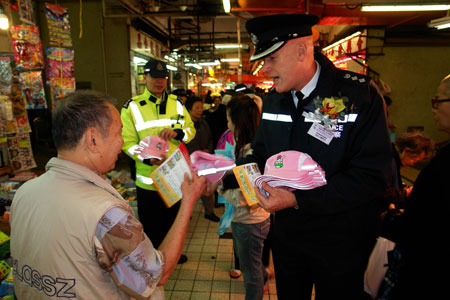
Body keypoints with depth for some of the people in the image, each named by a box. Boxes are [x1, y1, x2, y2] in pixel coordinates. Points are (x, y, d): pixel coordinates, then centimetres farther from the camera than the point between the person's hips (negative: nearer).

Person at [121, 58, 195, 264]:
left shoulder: (176, 104, 6)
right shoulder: (132, 106, -6)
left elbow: (190, 129, 6)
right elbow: (128, 141, -10)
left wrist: (177, 132, -17)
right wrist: (148, 158, -28)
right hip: (148, 178, -4)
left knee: (172, 218, 22)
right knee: (151, 224, 10)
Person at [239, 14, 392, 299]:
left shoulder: (360, 96, -20)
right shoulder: (274, 101, 0)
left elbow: (370, 178, -24)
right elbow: (261, 154, 8)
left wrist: (297, 199, -28)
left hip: (340, 244, -5)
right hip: (287, 233, 5)